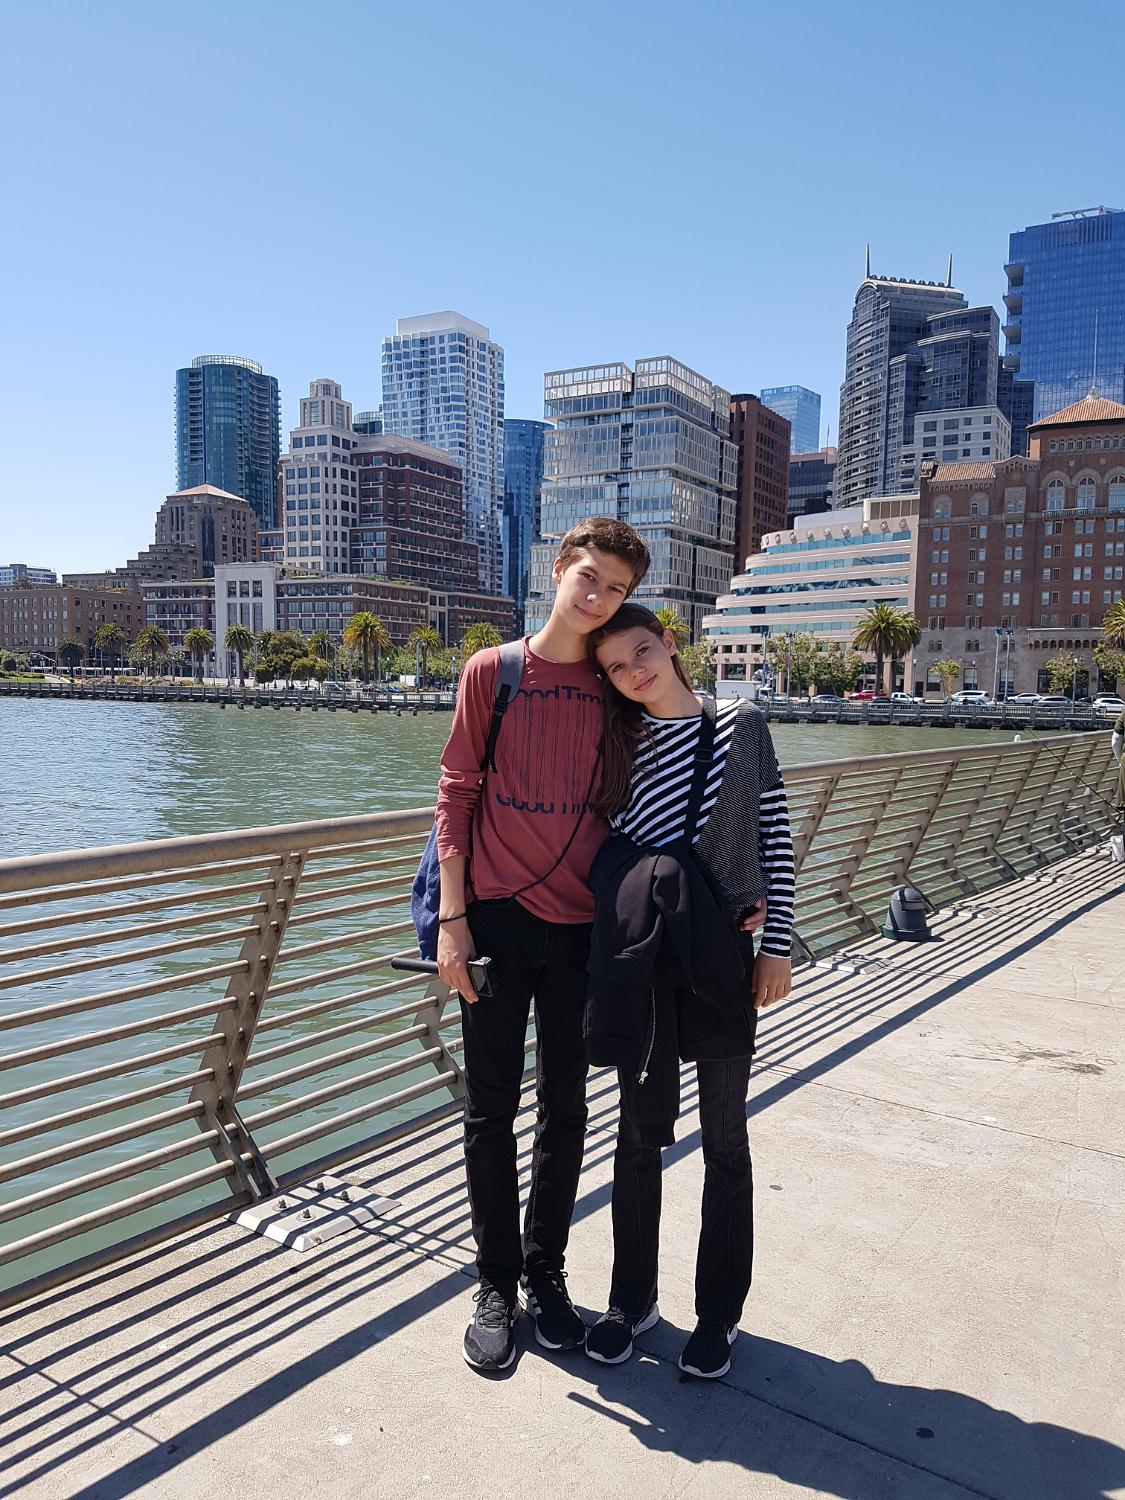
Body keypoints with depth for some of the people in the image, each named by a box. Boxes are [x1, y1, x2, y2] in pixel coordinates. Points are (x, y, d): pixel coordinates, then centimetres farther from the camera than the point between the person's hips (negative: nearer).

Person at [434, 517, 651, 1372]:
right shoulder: (492, 671, -1)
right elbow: (456, 795, -2)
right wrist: (452, 918, -7)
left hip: (582, 923, 2)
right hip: (499, 916, -2)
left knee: (566, 1107, 13)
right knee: (492, 1107, 9)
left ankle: (546, 1271, 32)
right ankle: (496, 1284, 27)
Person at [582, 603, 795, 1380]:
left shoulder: (741, 724, 1)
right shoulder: (619, 743, 5)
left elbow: (776, 836, 1)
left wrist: (777, 943, -3)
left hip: (722, 956, -1)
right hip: (640, 958, 1)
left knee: (724, 1136, 12)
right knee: (641, 1132, 13)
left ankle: (720, 1313, 29)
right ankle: (633, 1298, 32)